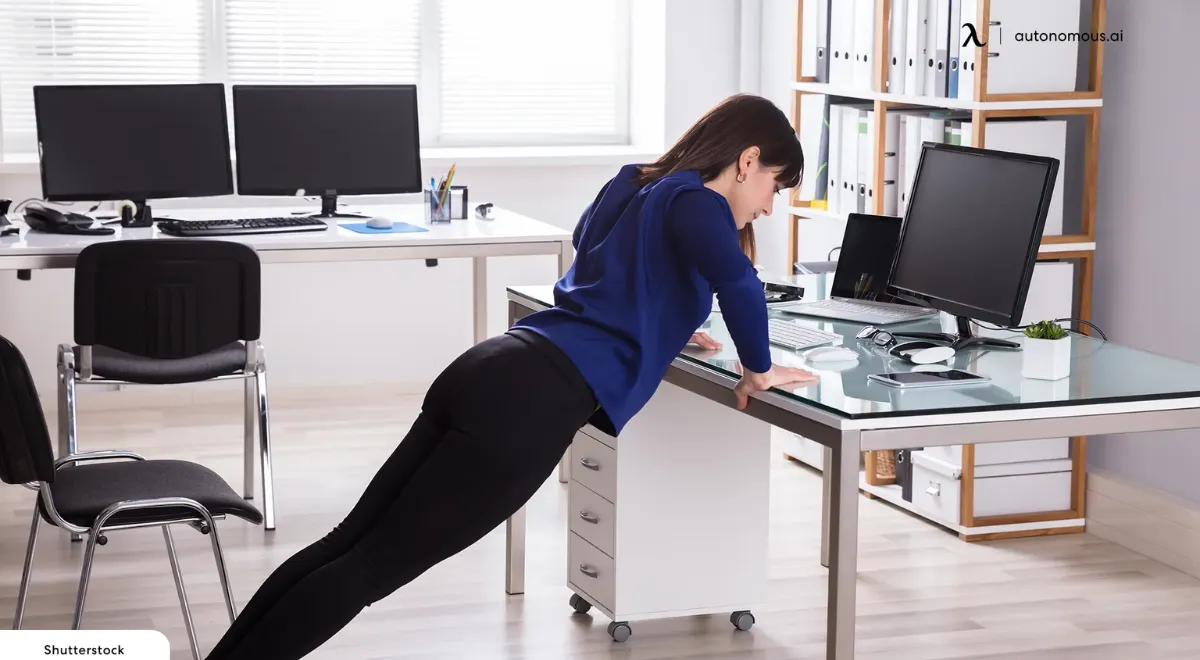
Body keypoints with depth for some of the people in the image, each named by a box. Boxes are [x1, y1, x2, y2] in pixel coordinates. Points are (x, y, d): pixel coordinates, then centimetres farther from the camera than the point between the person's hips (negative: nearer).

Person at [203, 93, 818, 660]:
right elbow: (738, 282, -21)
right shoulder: (693, 201, -1)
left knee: (350, 540, 5)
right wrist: (758, 369, -5)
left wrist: (660, 329, 44)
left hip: (493, 372, 8)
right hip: (536, 400, -8)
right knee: (372, 565, -8)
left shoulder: (634, 184, 25)